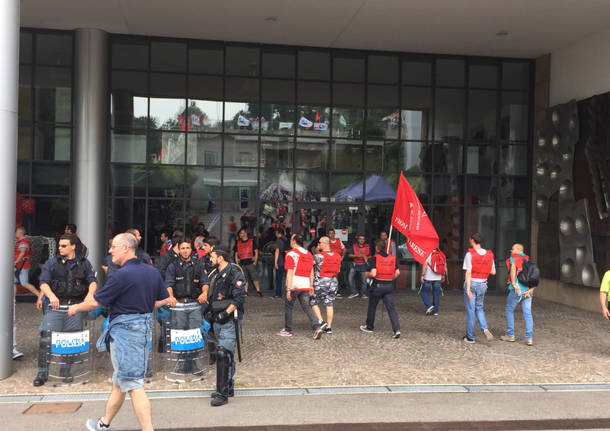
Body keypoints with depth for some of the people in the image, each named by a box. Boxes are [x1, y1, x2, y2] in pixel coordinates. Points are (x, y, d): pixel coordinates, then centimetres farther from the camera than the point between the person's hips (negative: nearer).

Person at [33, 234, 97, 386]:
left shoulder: (84, 263, 13)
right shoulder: (52, 263, 10)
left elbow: (92, 281, 7)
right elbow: (43, 283, 0)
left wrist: (90, 294, -15)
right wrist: (51, 296, -20)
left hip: (76, 306, 1)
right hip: (56, 305, -1)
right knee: (46, 336, -13)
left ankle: (66, 370, 15)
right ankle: (42, 372, -4)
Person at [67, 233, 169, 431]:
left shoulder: (121, 275, -18)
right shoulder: (152, 272, 5)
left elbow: (95, 302, -10)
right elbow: (164, 299, 14)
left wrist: (76, 308, 8)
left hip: (124, 331, -9)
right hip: (144, 328, 9)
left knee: (134, 385, -5)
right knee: (119, 380, 21)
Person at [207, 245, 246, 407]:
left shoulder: (235, 274, -12)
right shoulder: (217, 274, 16)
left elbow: (239, 298, -18)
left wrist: (226, 312, -20)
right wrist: (210, 310, 18)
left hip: (230, 321, -9)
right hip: (218, 320, 9)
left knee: (223, 354, -14)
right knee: (226, 356, 15)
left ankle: (222, 394, -12)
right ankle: (228, 387, 25)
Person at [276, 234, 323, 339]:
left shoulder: (291, 254, -9)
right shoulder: (309, 254, 12)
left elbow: (290, 273, -14)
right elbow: (311, 272, 15)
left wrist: (288, 289, -14)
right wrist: (311, 286, 20)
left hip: (294, 285, -5)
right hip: (305, 285, 5)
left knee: (288, 306, 11)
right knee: (306, 307, 9)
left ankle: (288, 330, 21)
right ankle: (317, 327, -7)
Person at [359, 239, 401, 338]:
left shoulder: (374, 258, -12)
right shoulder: (393, 258, 4)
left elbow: (373, 273, -19)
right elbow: (397, 273, 6)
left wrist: (367, 274, 1)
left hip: (377, 286, -3)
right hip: (389, 286, 3)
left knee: (372, 307, 16)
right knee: (391, 308, 0)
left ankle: (369, 327, 30)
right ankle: (397, 330, -12)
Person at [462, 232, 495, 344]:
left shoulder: (470, 254, -13)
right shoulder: (489, 254, 2)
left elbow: (468, 273, -16)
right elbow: (493, 272, 6)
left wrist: (468, 289, -18)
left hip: (471, 283, -4)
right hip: (482, 285, 4)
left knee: (470, 310, 4)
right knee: (479, 308, 20)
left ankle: (470, 337, 10)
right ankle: (485, 328, -4)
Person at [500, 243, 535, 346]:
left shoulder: (513, 258, 0)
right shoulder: (528, 260, 17)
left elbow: (513, 269, -21)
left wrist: (513, 284, -17)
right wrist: (531, 289, -2)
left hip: (517, 290, -5)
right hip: (528, 290, 5)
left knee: (509, 310, 12)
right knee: (527, 314, 4)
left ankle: (510, 335, 17)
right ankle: (529, 338, -3)